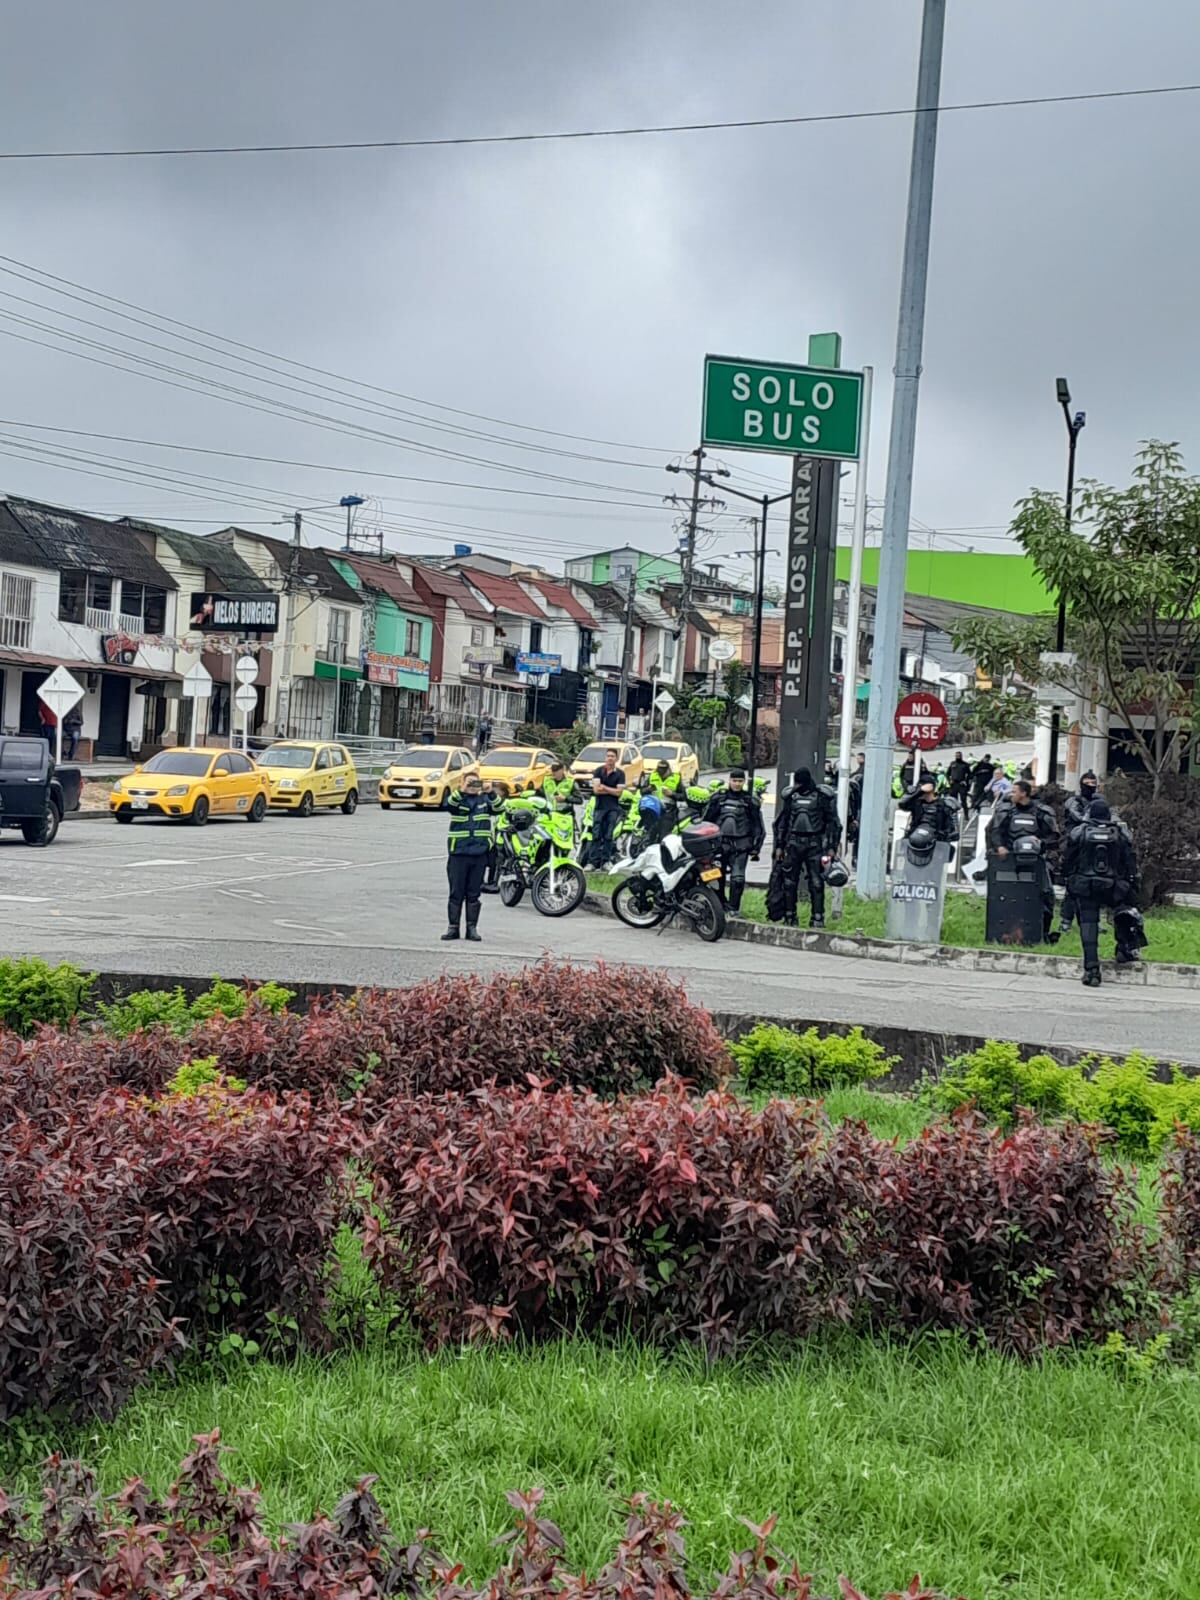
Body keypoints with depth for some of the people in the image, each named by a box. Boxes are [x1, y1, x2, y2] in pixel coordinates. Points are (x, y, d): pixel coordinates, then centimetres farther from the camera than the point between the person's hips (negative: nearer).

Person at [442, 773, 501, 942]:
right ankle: (453, 927, 9)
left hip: (479, 853, 1)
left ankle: (472, 928, 12)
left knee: (474, 894, 7)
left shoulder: (485, 799, 8)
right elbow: (449, 804, -19)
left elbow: (498, 808, -9)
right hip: (458, 852, -1)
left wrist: (491, 793, -26)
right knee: (456, 893, 2)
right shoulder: (457, 798, 3)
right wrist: (462, 790, -35)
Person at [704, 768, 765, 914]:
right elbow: (707, 820, 14)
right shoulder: (719, 798, 8)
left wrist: (756, 848, 2)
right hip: (719, 842, 2)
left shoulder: (750, 801, 4)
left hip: (741, 846, -2)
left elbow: (758, 826, 7)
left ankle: (734, 908, -4)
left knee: (738, 878, -12)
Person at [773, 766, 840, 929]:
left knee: (816, 883, -6)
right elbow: (781, 822, 16)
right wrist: (779, 846, 12)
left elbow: (833, 822, 2)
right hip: (793, 843, 4)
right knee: (789, 882, 5)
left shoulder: (823, 796, -1)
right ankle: (790, 916, 14)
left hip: (814, 844, -4)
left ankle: (818, 918, -3)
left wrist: (831, 847, -3)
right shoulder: (790, 795, 10)